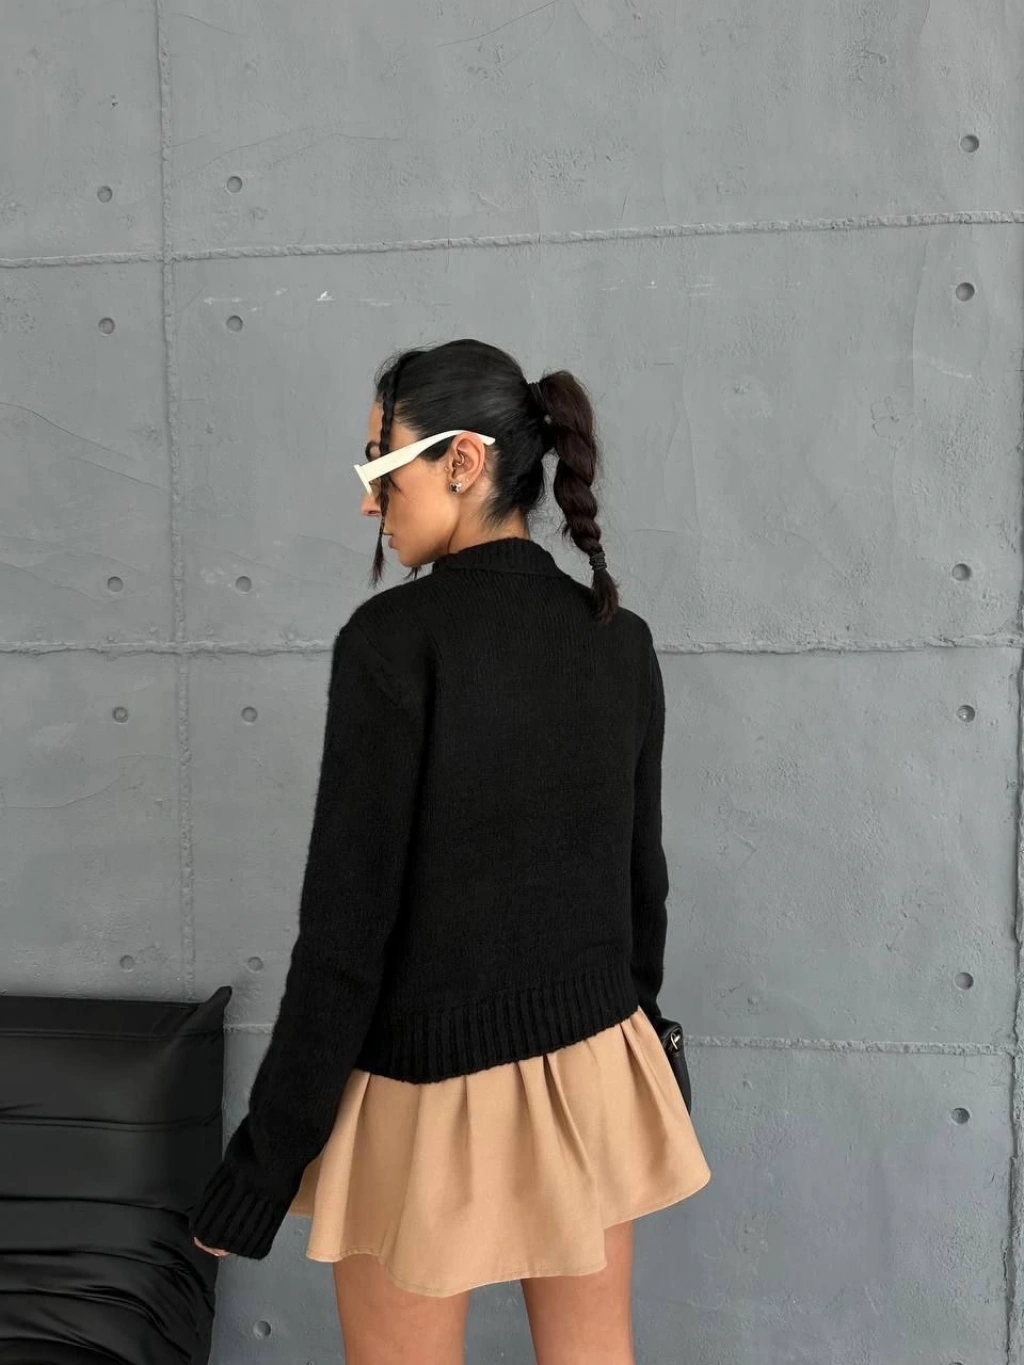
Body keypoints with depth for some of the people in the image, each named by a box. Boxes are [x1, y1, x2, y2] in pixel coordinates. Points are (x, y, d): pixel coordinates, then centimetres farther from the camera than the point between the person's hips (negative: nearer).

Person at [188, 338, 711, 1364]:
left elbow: (348, 923, -18)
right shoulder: (621, 638, -1)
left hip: (431, 1086, -5)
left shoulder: (394, 637, -18)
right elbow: (642, 876, 8)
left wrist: (263, 1162, -9)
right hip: (596, 1070, 6)